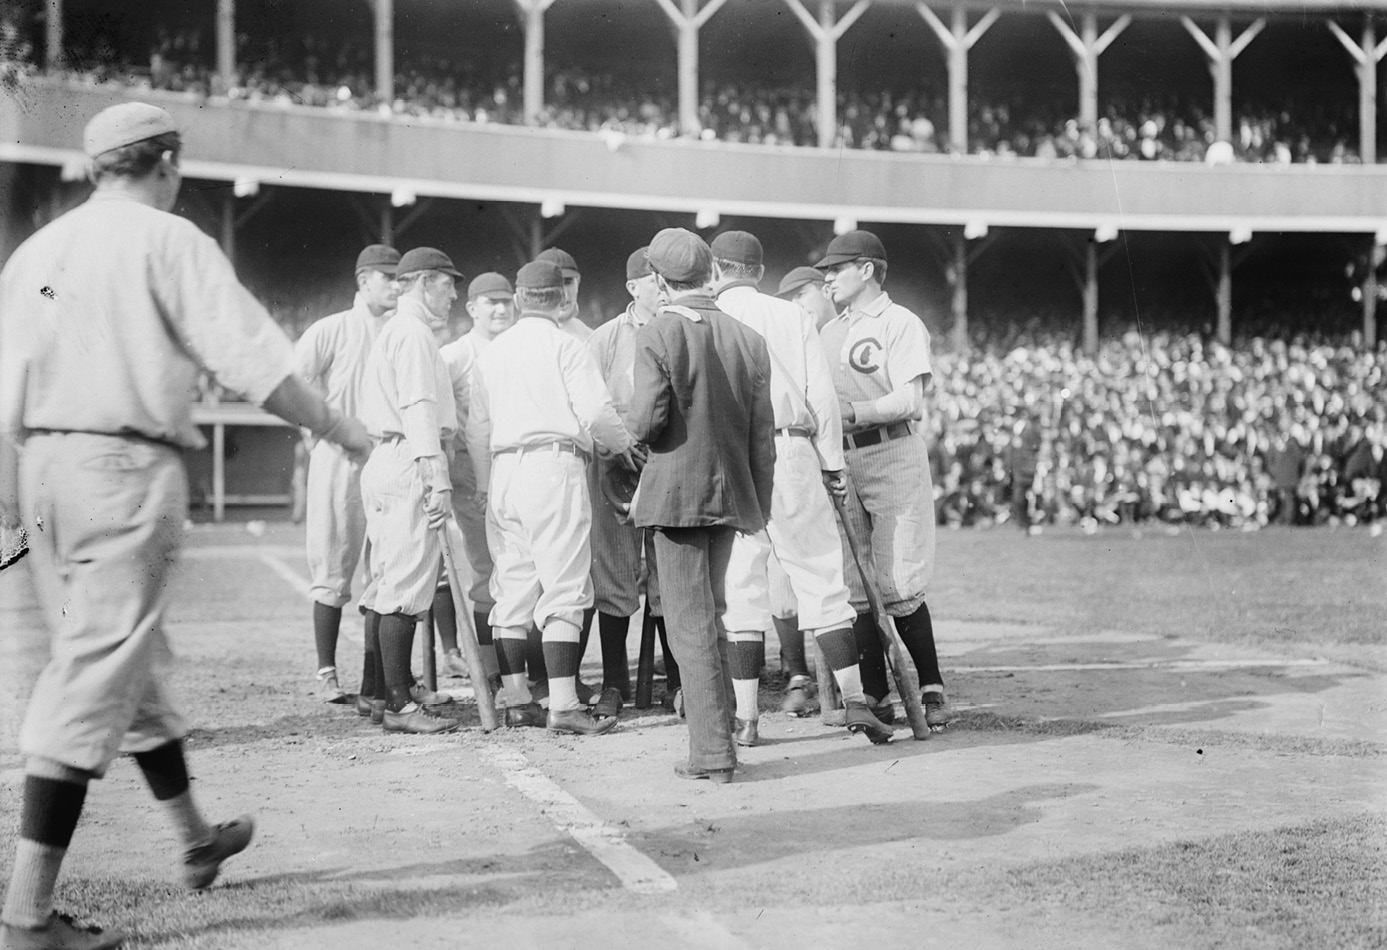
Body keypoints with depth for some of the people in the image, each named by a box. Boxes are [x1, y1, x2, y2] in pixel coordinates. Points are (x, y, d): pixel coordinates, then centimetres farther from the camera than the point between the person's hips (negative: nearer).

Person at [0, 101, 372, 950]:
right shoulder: (171, 243, -6)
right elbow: (255, 364, -12)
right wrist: (342, 430, 0)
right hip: (126, 467, -7)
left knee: (135, 662, 20)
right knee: (94, 678, -7)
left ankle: (198, 839, 38)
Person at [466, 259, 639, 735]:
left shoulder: (490, 353, 17)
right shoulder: (564, 346, -1)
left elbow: (476, 429, 17)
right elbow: (596, 410, -10)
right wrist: (623, 445, 9)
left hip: (504, 470, 6)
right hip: (554, 465, -6)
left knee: (511, 589, 9)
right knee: (563, 588, -7)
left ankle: (517, 701, 12)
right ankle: (563, 705, -12)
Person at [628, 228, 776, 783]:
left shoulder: (656, 336, -11)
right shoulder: (748, 340, 4)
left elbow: (646, 421, -19)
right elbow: (763, 435, 6)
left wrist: (634, 421, 5)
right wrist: (759, 507, 14)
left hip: (675, 495, -5)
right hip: (731, 494, 5)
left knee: (691, 626, -1)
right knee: (711, 618, 19)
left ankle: (713, 754, -1)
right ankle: (716, 736, 25)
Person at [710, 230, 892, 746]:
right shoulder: (793, 316, 9)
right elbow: (823, 395, 5)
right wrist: (833, 463, 9)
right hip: (794, 452, 2)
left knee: (741, 586, 2)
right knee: (822, 578, 5)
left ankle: (746, 717, 3)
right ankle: (853, 698, 0)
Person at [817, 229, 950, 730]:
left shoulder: (901, 324, -3)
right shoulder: (829, 331, 20)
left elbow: (909, 401, -13)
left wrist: (849, 413, -23)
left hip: (893, 457, -6)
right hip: (840, 461, 6)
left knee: (899, 587, -9)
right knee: (857, 588, 3)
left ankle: (931, 691, 3)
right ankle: (875, 697, 7)